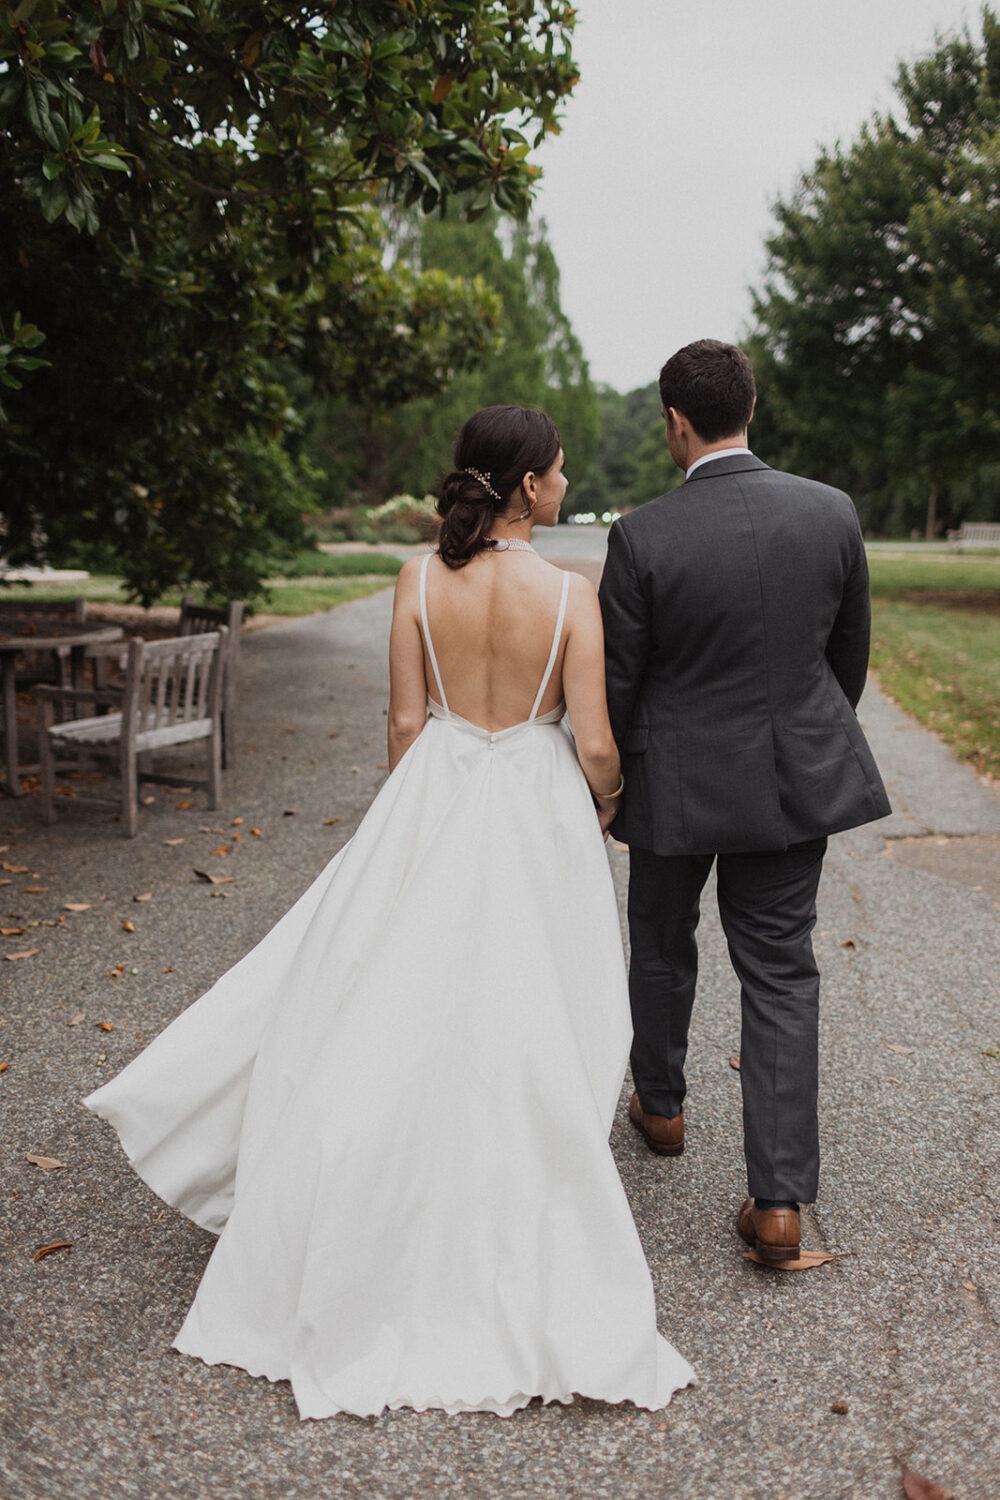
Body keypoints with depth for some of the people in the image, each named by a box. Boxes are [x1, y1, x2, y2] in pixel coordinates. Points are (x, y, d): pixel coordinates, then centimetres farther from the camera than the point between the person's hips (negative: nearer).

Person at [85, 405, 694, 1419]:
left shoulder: (421, 578, -6)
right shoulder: (570, 595, -13)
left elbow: (406, 720, -2)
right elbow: (594, 746, -13)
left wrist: (408, 824, 13)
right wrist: (605, 801, 9)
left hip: (433, 803, 2)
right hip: (534, 813, -2)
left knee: (393, 1011, 15)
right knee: (522, 1035, 11)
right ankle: (515, 1258, 27)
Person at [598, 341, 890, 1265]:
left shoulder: (643, 537, -17)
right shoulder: (833, 513, -7)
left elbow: (615, 681, -9)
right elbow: (851, 651, 5)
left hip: (678, 777, -2)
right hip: (798, 773, 3)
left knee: (663, 945, 21)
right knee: (780, 969, 8)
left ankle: (660, 1106, 43)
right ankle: (781, 1197, 6)